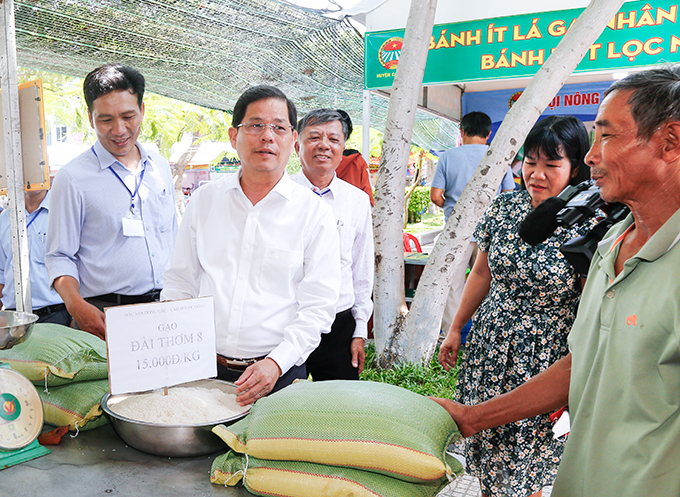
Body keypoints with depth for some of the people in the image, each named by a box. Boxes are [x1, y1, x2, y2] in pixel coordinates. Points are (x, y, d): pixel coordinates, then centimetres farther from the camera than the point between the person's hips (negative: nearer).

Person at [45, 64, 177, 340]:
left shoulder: (160, 168, 13)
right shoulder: (72, 178, -1)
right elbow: (59, 256, 0)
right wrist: (77, 305, -18)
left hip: (164, 309, 4)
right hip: (103, 315, -3)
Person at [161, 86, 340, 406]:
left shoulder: (315, 213, -4)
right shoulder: (203, 200, 6)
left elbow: (318, 307, -7)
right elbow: (180, 283, 11)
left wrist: (276, 362, -19)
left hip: (280, 375, -2)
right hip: (203, 370, 3)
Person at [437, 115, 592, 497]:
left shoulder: (588, 228, -15)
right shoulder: (505, 207, -1)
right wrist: (456, 328, 15)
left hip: (544, 358, -4)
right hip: (489, 344, 4)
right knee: (486, 449, 15)